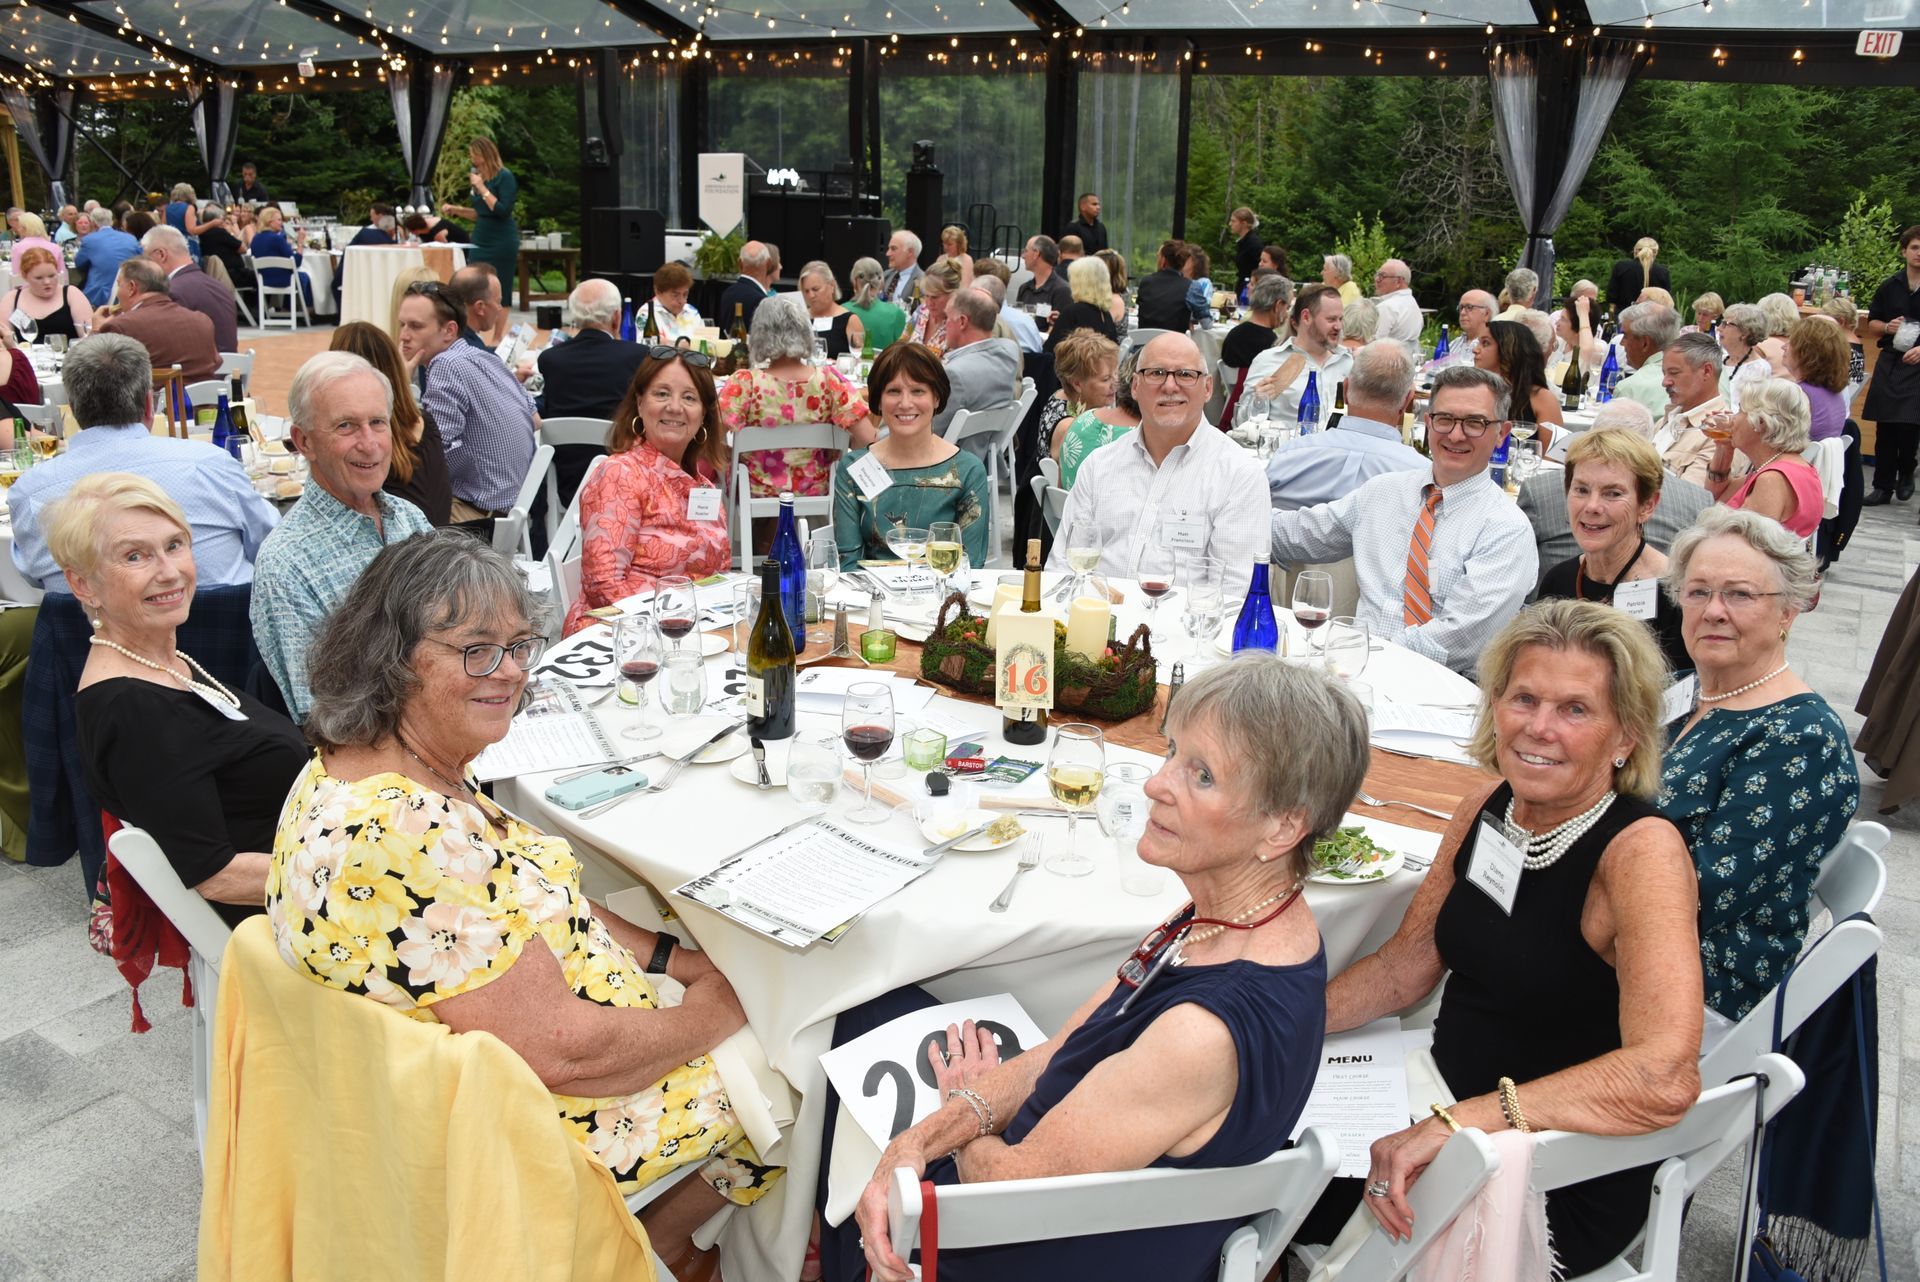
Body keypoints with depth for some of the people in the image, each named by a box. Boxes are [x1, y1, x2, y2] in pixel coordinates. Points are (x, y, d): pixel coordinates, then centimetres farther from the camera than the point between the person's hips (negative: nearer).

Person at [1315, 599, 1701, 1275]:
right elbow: (1408, 962, 6)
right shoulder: (1486, 808, -2)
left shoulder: (1643, 852, -23)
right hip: (1449, 1105, 6)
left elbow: (1665, 1077, -34)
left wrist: (1458, 1122, -37)